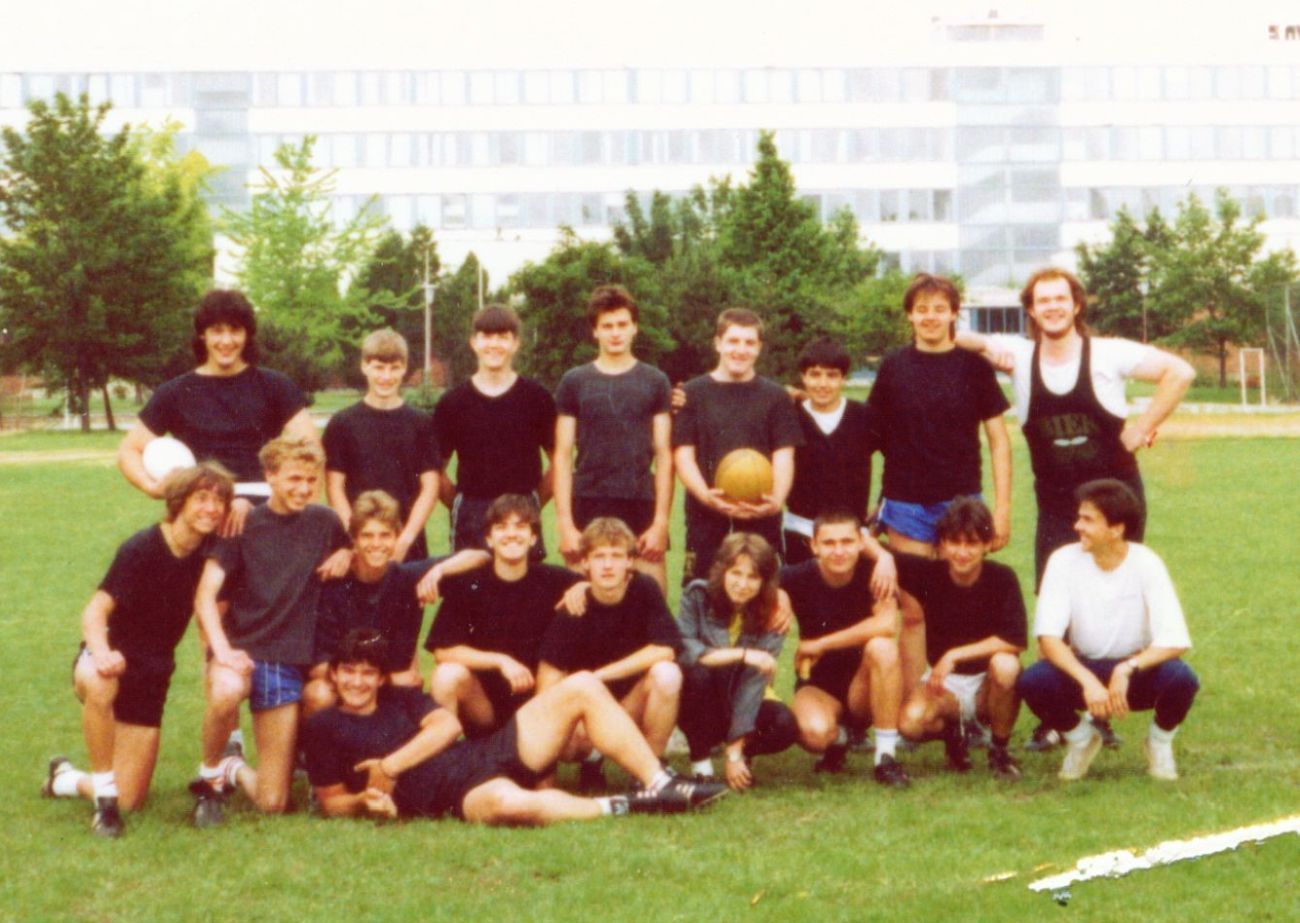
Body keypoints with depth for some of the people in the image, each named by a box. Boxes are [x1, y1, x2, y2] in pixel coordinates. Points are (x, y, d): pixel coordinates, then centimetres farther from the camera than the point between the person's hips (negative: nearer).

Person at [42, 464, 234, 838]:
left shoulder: (209, 551, -4)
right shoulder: (141, 548, -19)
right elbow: (95, 611, -24)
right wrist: (101, 653, -46)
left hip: (150, 678, 5)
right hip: (109, 660, -5)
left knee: (129, 801, 4)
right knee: (98, 684, -45)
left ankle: (64, 778, 36)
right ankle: (104, 793, -28)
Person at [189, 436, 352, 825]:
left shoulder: (324, 522, 5)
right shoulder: (244, 525, -3)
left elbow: (351, 550, 26)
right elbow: (206, 593, -11)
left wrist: (346, 555, 0)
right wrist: (221, 649, -28)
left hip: (289, 661, 3)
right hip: (243, 647, -3)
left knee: (272, 803, -2)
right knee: (226, 692, -42)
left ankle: (234, 770, 33)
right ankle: (210, 776, -13)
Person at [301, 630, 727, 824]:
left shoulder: (402, 698, 22)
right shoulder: (324, 727, 9)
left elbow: (447, 725, 3)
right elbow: (332, 801, 9)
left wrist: (390, 765, -8)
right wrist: (367, 801, -13)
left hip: (489, 752, 7)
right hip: (455, 796, -7)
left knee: (583, 687, -6)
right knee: (510, 802, -45)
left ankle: (658, 784, -12)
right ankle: (622, 807, -26)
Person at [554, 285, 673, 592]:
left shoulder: (655, 382, 8)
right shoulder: (574, 382, 8)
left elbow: (664, 454, 5)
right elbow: (562, 456, 5)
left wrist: (661, 521, -4)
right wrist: (564, 522, -4)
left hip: (642, 509, 0)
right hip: (589, 509, 0)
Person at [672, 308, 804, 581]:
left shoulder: (775, 397, 10)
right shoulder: (693, 393, 8)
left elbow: (784, 456, 4)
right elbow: (683, 454, 3)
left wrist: (777, 500, -16)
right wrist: (705, 495, -16)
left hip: (761, 517, 1)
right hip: (706, 518, -1)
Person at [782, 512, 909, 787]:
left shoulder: (872, 573, -14)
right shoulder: (798, 579, -11)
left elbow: (887, 623, -31)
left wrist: (820, 644, -26)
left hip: (864, 688, 0)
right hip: (818, 686, 0)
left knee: (882, 646, -32)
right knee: (814, 733, -34)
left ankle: (887, 757, -22)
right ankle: (837, 740, 8)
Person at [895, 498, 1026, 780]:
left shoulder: (1002, 578, -13)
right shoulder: (929, 573, -9)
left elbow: (1014, 641, -23)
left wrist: (955, 655, -24)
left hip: (988, 683, -1)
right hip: (943, 683, 1)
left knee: (1005, 665, -37)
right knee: (911, 722, -31)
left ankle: (1000, 751, -10)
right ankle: (953, 730, 9)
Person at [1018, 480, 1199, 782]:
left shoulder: (1146, 564, -17)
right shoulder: (1064, 561, -14)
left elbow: (1175, 642, -23)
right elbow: (1048, 637, -21)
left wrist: (1126, 669, -38)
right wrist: (1088, 681, -35)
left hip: (1137, 670, -1)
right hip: (1081, 668, 1)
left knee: (1181, 679, -32)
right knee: (1033, 681, -30)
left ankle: (1160, 742, 3)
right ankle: (1079, 739, 4)